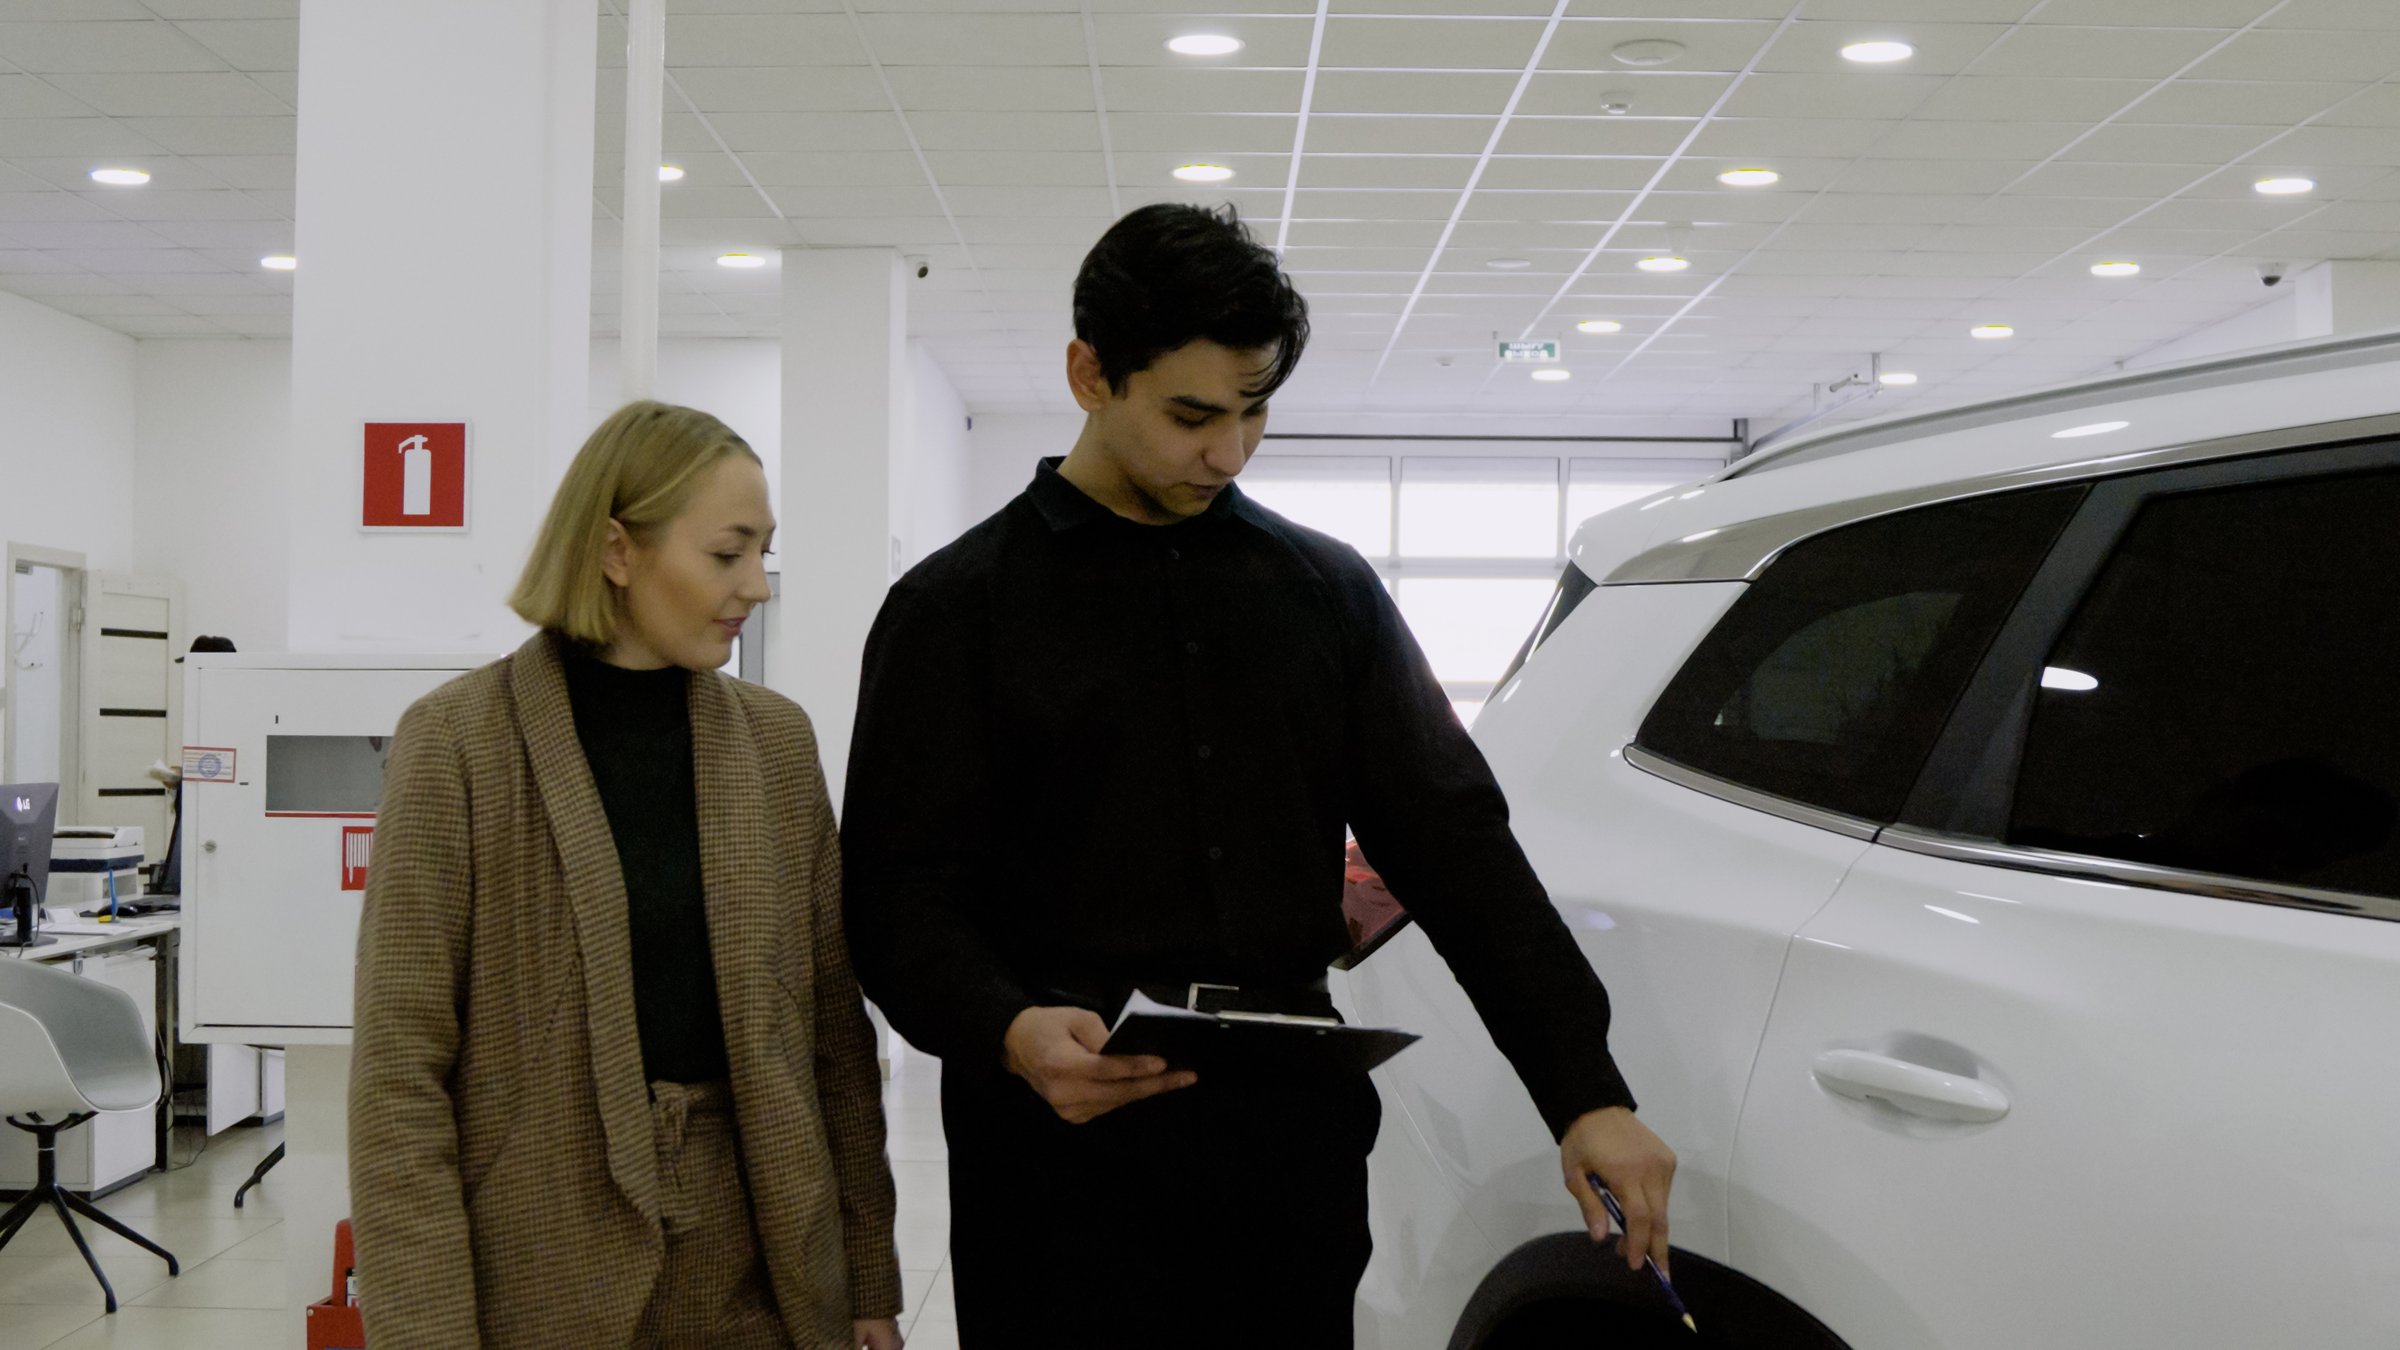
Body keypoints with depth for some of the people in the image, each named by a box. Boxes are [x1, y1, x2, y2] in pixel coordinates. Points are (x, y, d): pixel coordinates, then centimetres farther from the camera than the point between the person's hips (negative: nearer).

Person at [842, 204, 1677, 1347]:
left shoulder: (1329, 588, 10)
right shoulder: (959, 606, 0)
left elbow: (1455, 846, 7)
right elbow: (901, 889, -5)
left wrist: (1586, 1091, -1)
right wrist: (1006, 1031, -26)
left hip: (1295, 1137, 3)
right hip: (1064, 1154, -3)